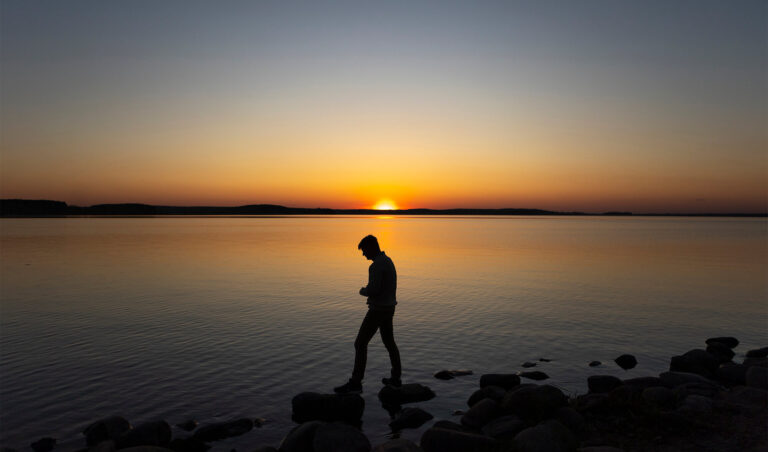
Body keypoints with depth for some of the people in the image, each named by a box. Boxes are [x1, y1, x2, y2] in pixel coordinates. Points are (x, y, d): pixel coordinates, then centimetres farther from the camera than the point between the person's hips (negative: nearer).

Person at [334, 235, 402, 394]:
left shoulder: (376, 265, -22)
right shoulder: (388, 261, 10)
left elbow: (372, 290, -28)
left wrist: (362, 291, -6)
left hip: (378, 310, -10)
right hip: (388, 308, 10)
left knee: (360, 344, -6)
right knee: (389, 342, 20)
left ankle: (355, 383, -5)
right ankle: (395, 378, 29)